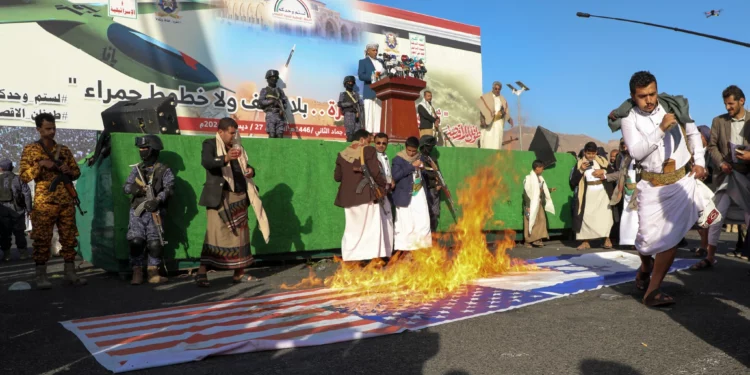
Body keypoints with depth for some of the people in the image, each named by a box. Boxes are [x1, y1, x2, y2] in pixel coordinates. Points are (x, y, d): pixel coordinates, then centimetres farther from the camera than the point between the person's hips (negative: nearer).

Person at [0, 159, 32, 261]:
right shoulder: (17, 178, 2)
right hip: (16, 209, -1)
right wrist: (28, 208, 0)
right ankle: (22, 253, 7)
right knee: (19, 232, 7)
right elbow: (27, 193, -5)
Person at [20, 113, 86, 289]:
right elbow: (24, 176, 0)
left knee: (69, 238, 4)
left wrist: (69, 171, -5)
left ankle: (70, 273, 10)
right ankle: (41, 276, 4)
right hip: (44, 202, -4)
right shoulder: (30, 149, 5)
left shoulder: (64, 150, 15)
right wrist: (40, 165, -14)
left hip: (67, 202, 4)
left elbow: (77, 172, 18)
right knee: (42, 239, -3)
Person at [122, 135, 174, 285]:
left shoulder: (164, 170, 2)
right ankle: (137, 272, 2)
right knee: (136, 241, -3)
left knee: (154, 243, -1)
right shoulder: (137, 169, 15)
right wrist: (133, 188, -14)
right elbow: (126, 186, 10)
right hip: (137, 212, 3)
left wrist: (158, 200, -27)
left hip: (154, 212, -3)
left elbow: (169, 188, -11)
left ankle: (153, 272, 5)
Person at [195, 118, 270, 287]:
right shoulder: (210, 144, -2)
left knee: (240, 234, 7)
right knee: (216, 233, -13)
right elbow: (205, 162, -21)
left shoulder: (237, 146, 16)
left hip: (239, 197, 7)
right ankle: (201, 273, -9)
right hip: (219, 197, -7)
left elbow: (245, 167, 23)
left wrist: (251, 170, -1)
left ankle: (238, 274, 14)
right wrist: (225, 158, -39)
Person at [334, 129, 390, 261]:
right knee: (371, 229, 2)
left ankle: (350, 258, 8)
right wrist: (384, 184, 4)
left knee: (352, 229, 10)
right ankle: (372, 257, 1)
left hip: (348, 197, 5)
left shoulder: (342, 154, 9)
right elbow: (375, 172, -12)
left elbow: (337, 177, 13)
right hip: (367, 195, -4)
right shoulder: (368, 151, -5)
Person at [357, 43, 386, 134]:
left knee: (380, 113, -2)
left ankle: (378, 133, -3)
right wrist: (373, 76, -18)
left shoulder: (381, 62, 24)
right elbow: (360, 76, -5)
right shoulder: (363, 62, 9)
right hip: (370, 92, -4)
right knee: (370, 113, -8)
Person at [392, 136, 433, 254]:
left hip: (419, 193, 5)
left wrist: (423, 168, -5)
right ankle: (404, 246, 11)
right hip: (405, 195, -5)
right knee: (406, 223, 0)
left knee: (423, 221, 4)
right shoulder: (398, 159, -10)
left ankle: (421, 245, 15)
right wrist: (412, 166, -24)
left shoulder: (420, 157, 7)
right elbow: (395, 176, -23)